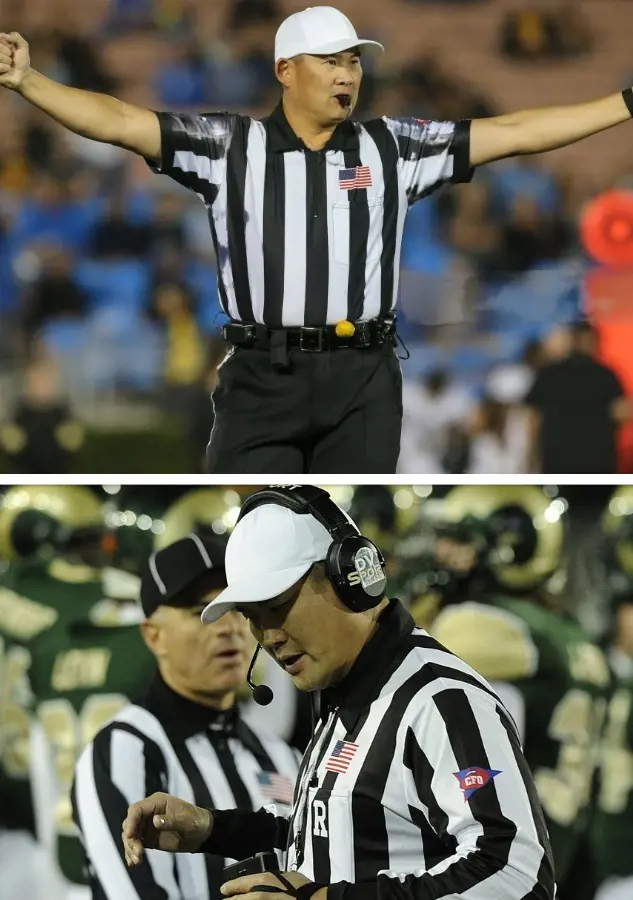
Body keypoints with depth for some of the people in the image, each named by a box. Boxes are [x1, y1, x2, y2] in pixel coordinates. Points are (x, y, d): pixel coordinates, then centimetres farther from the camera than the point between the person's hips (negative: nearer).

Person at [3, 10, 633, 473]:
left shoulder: (393, 148, 8)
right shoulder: (229, 147, 2)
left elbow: (515, 132, 7)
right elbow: (118, 122, -6)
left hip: (363, 383, 2)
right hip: (262, 379, -2)